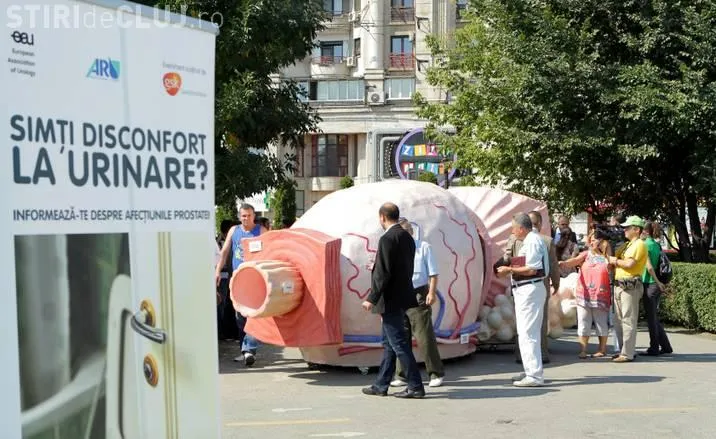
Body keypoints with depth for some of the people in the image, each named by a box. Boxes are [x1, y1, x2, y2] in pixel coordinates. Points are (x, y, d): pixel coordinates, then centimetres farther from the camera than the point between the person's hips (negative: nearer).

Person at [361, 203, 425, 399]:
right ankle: (380, 386, 22)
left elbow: (384, 273, -21)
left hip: (391, 300, -10)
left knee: (399, 343, -4)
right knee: (389, 342, 14)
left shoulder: (388, 239, -17)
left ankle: (416, 386, -1)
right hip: (402, 298, 10)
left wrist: (372, 298, -17)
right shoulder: (407, 237, 11)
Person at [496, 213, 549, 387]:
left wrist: (510, 270, -14)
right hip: (525, 290, 11)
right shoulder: (530, 241, 16)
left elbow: (531, 269, -22)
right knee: (529, 333, 17)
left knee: (527, 333, -10)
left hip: (529, 290, -11)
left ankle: (535, 375, -8)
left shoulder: (532, 241, -15)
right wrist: (510, 269, 10)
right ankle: (531, 371, 27)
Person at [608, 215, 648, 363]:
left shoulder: (639, 244, -8)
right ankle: (623, 350, 21)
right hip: (619, 285, 10)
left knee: (628, 320, -8)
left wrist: (615, 261, -6)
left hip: (630, 286, -10)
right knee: (619, 320, 13)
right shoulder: (626, 245, 22)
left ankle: (627, 354, -8)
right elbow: (612, 256, 21)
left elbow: (629, 263, -19)